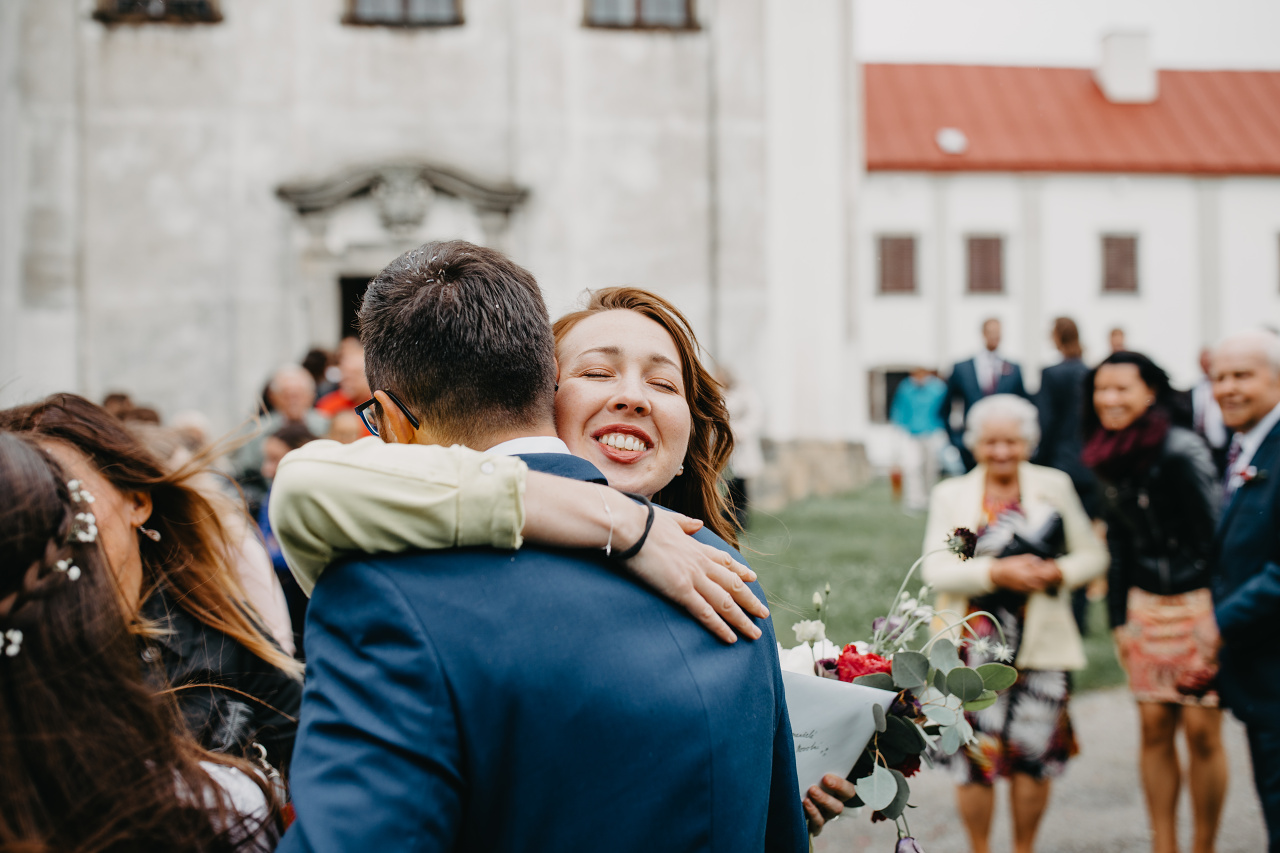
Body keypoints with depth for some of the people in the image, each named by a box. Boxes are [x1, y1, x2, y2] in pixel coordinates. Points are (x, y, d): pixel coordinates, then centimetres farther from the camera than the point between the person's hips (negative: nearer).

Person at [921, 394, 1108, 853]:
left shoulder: (1054, 487, 7)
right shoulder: (950, 495, 5)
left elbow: (1093, 555, 9)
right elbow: (936, 569, -4)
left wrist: (1058, 573, -11)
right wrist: (995, 572, -19)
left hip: (1040, 644, 1)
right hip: (974, 648, -1)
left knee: (1033, 755, 5)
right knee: (976, 755, -1)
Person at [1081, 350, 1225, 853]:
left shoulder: (1181, 452, -15)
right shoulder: (1111, 458, 6)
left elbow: (1214, 534, -14)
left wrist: (1217, 622, -15)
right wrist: (1118, 618, 11)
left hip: (1197, 601, -6)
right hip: (1146, 605, 6)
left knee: (1202, 730, -2)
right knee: (1154, 728, 6)